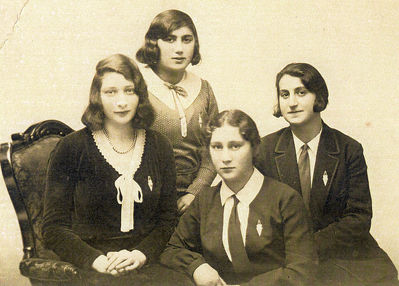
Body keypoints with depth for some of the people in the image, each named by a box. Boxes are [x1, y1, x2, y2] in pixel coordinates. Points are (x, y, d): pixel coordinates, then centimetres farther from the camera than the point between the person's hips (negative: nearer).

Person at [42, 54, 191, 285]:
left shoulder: (159, 147, 10)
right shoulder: (72, 148, 2)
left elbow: (169, 219, 11)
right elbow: (54, 229, 2)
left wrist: (141, 254, -7)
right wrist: (97, 260, -13)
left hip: (148, 263, 3)